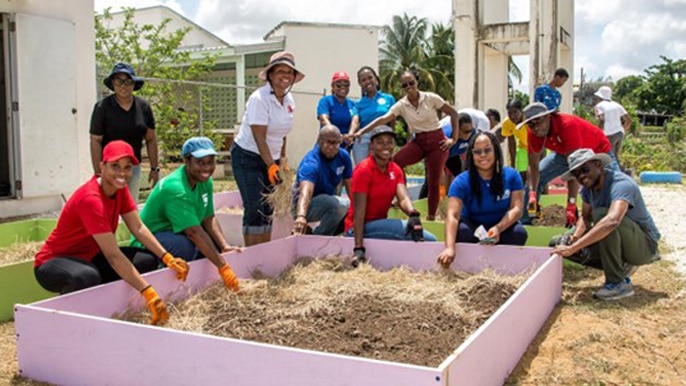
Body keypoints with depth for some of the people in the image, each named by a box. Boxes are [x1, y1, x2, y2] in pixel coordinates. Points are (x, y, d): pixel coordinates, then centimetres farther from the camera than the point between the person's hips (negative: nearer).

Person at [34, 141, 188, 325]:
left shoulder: (119, 188, -5)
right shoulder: (90, 199, -30)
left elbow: (138, 228, -5)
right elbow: (113, 255, -34)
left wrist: (167, 258, -19)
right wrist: (148, 293, -36)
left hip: (88, 258, 8)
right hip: (53, 263, -8)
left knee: (147, 261, -8)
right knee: (87, 276, -41)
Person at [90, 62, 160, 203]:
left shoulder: (143, 106, 2)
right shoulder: (103, 107, -9)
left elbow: (151, 139, 7)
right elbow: (96, 141, -9)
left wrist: (154, 168, 5)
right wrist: (98, 172, -13)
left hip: (134, 165, 4)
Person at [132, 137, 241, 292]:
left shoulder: (205, 182, -3)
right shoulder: (175, 189, -30)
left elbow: (209, 219, -2)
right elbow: (194, 232, -35)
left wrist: (225, 247, -18)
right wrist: (223, 267, -36)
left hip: (178, 233, 9)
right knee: (183, 245, -35)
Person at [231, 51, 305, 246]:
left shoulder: (289, 100, 4)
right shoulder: (259, 99, -19)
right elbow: (260, 138, -23)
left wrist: (282, 159, 8)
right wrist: (272, 166, -28)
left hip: (271, 158, 7)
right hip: (248, 157, -7)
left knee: (268, 209, 7)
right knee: (255, 208, -12)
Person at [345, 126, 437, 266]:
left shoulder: (395, 170, 7)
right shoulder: (363, 170, -14)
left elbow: (403, 198, -12)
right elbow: (359, 211, -20)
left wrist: (413, 214, -36)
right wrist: (359, 248, -29)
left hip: (380, 223, 8)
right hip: (361, 228, -8)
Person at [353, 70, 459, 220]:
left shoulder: (431, 98, -9)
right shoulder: (401, 105, -5)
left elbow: (453, 113, -2)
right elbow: (383, 119, -17)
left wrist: (454, 138, -4)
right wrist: (361, 131, -29)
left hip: (437, 141, -2)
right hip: (417, 141, 2)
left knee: (433, 181, -3)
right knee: (395, 162, -24)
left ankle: (431, 216, 11)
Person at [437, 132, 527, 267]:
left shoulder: (511, 175, -10)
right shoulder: (462, 182, -17)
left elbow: (516, 208, -17)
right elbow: (452, 215, -30)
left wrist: (498, 228, -38)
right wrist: (450, 248, -47)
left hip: (503, 225, 1)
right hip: (473, 226, -1)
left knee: (519, 233, -29)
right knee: (461, 230, -33)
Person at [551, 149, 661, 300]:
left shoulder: (621, 184, -28)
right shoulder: (588, 187, -3)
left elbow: (612, 221, -46)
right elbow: (585, 217, 8)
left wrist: (573, 247, -50)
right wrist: (575, 236, -16)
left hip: (645, 244, -8)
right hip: (620, 241, 8)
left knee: (602, 214, -35)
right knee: (560, 244, -2)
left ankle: (618, 283, -22)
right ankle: (621, 266, 11)